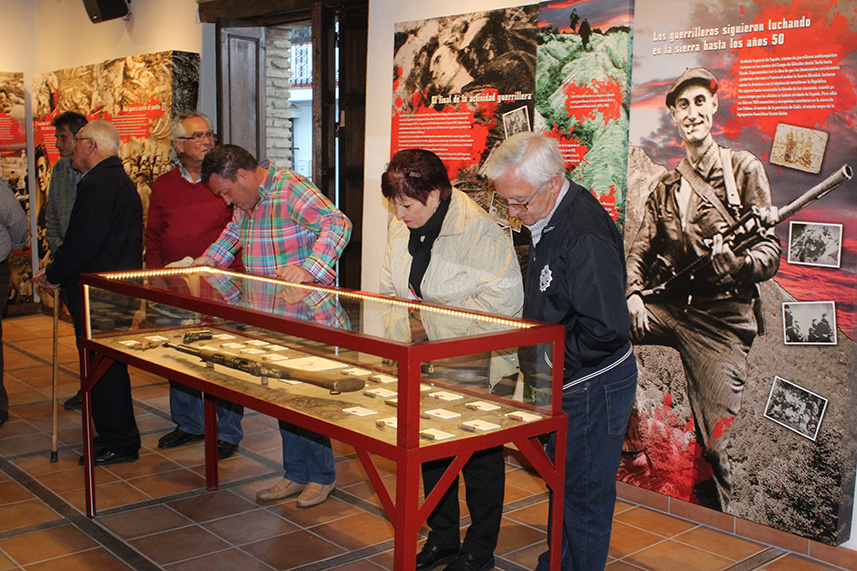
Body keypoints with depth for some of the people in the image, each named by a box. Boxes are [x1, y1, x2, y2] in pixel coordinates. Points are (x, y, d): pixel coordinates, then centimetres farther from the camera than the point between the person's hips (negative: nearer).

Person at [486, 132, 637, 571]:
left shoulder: (585, 234, -26)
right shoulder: (546, 220, 5)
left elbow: (608, 329, -28)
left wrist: (546, 360, -18)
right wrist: (531, 357, 8)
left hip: (594, 389, -10)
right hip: (567, 385, 10)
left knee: (584, 497, 4)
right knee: (562, 484, 23)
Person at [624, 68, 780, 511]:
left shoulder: (744, 169, 0)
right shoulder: (667, 186, 15)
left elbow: (771, 250, -4)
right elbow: (641, 248, 16)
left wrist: (737, 263, -27)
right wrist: (634, 295, -4)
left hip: (721, 318, -4)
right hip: (667, 307, 5)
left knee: (712, 442, -5)